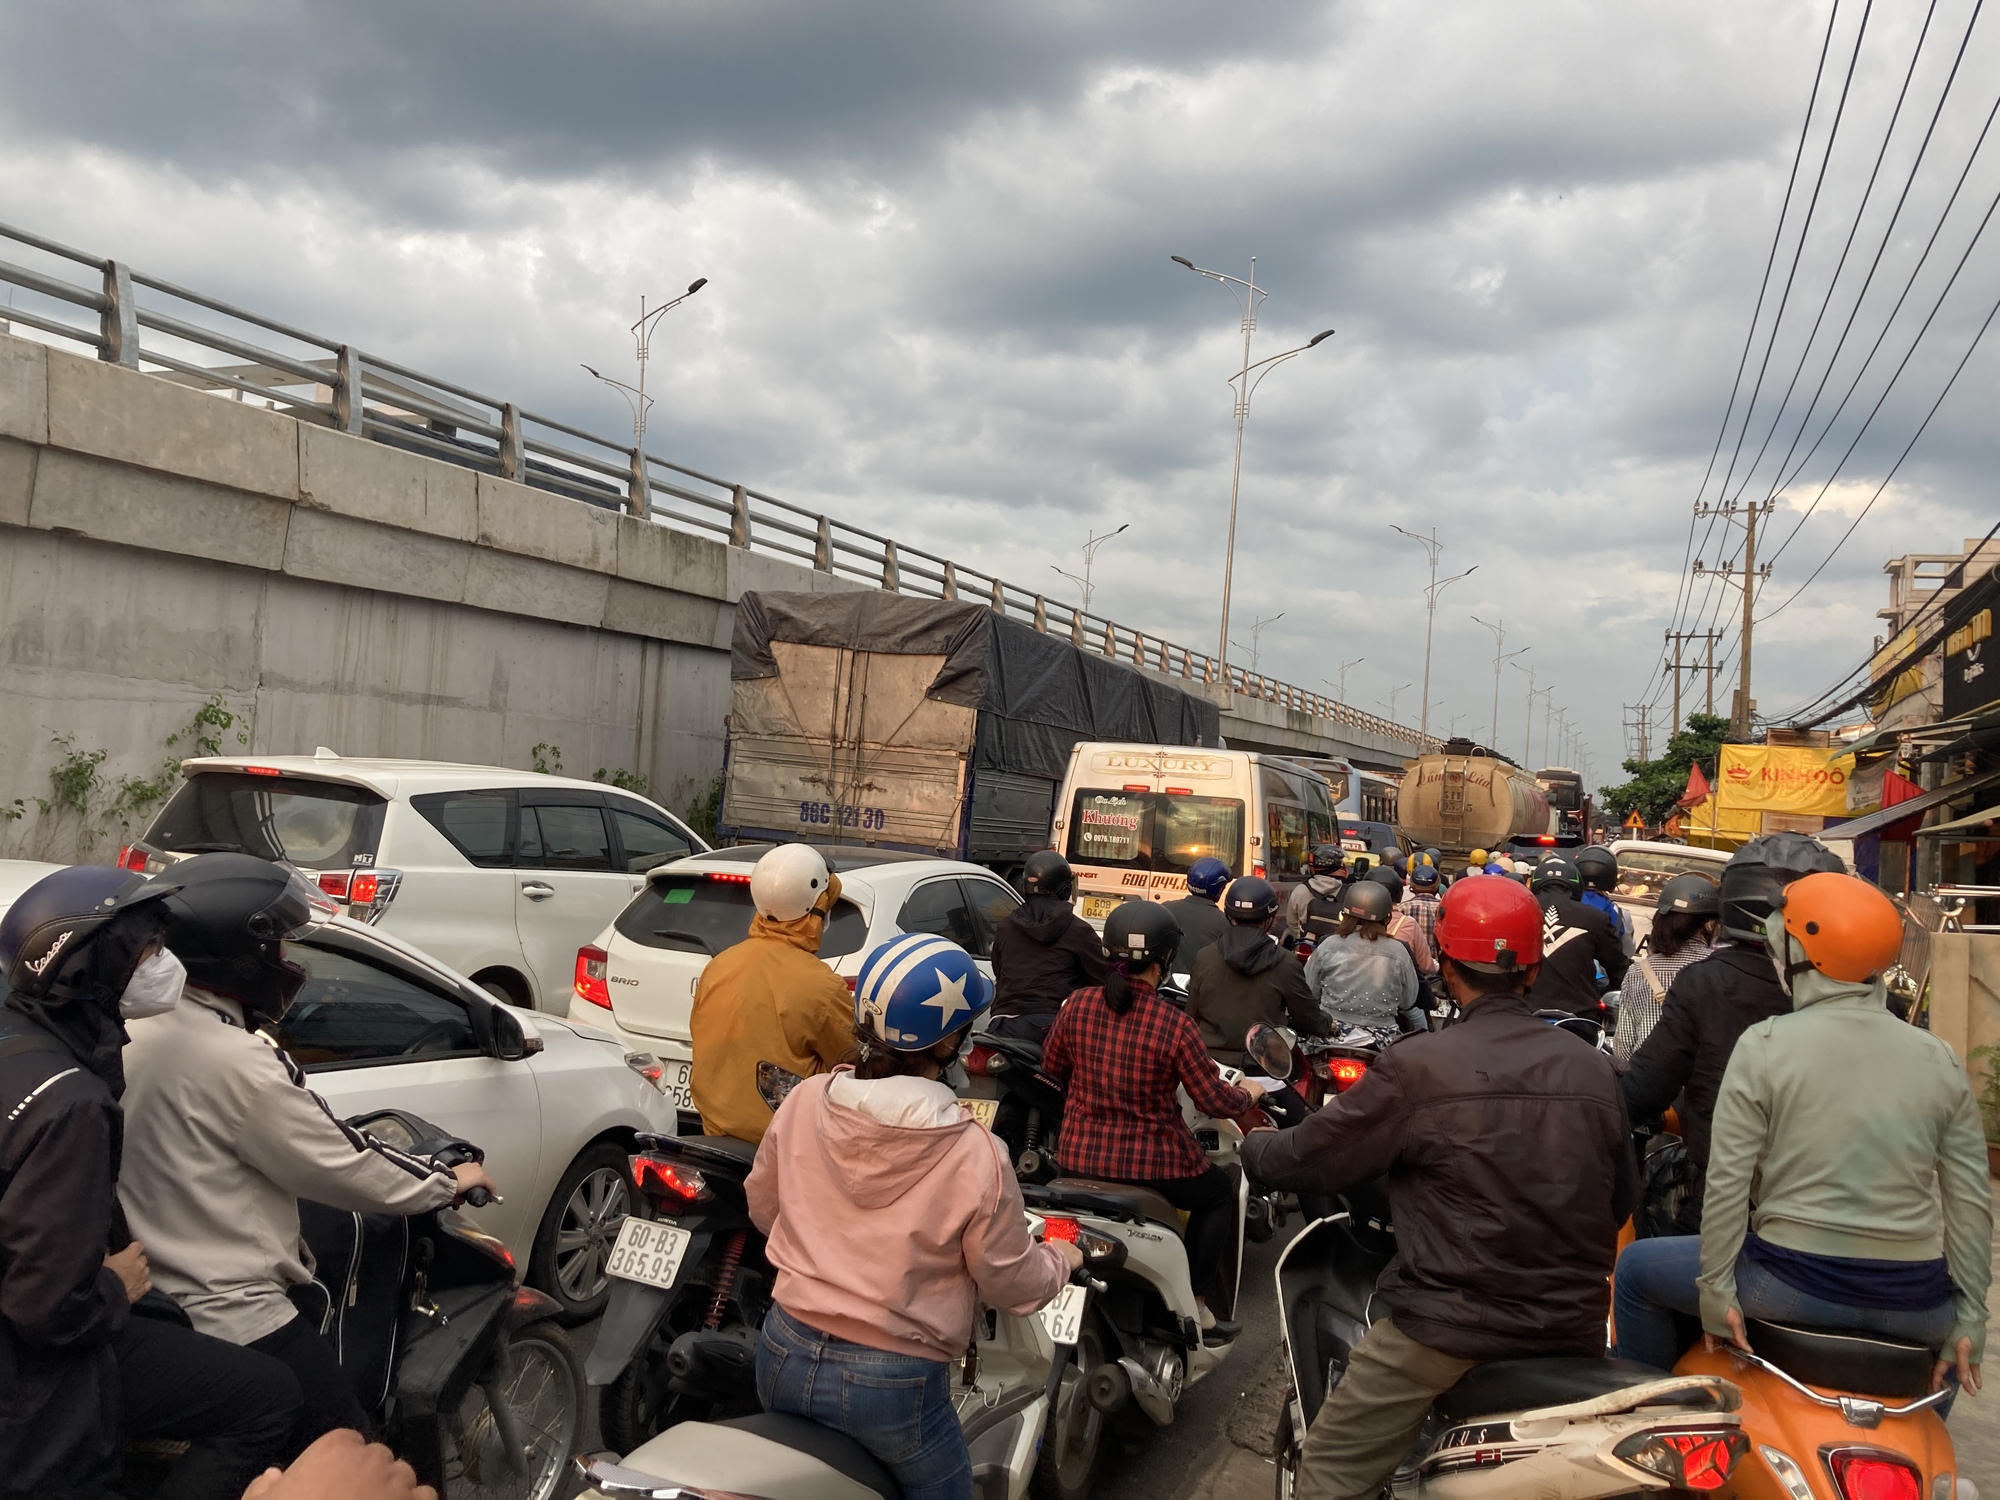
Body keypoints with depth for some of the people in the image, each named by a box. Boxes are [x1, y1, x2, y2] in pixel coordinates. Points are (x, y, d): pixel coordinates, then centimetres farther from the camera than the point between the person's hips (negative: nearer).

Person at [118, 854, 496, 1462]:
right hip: (235, 1323, -10)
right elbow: (342, 1171, -16)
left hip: (151, 1314, 10)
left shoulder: (138, 1030, 4)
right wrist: (450, 1183, -1)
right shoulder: (232, 1061, -24)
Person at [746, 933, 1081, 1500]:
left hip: (784, 1357, 5)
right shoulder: (977, 1156, -22)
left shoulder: (803, 1102, -10)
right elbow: (1013, 1285, -8)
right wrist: (1062, 1260, 13)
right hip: (891, 1387, -4)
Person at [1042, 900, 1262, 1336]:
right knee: (1219, 1193, 26)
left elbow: (1052, 1069, 8)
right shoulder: (1174, 1026, -18)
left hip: (1078, 1159, 4)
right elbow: (1216, 1102, -12)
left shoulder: (1078, 1005, -7)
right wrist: (1249, 1093, 10)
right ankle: (1196, 1304, 23)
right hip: (1152, 1164, -4)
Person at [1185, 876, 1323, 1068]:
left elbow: (1191, 1017, 5)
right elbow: (1310, 1021, 1)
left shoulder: (1205, 958, -3)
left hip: (1211, 1064, 3)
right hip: (1263, 1069, -3)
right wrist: (1327, 1025, 23)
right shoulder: (1285, 964, -10)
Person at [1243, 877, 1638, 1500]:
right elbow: (1622, 1198, 12)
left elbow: (1309, 1159, -6)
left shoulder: (1416, 1067, -14)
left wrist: (1253, 1145, 16)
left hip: (1449, 1327, -5)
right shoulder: (1595, 1070, 1)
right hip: (1572, 1329, 6)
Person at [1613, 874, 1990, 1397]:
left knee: (1638, 1266, 18)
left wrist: (1715, 1287, -3)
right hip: (1917, 1308, 4)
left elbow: (1727, 1181, -10)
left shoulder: (1764, 1044, -7)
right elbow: (1971, 1202, 2)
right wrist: (1970, 1319, 7)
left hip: (1797, 1285, -4)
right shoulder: (1940, 1060, 3)